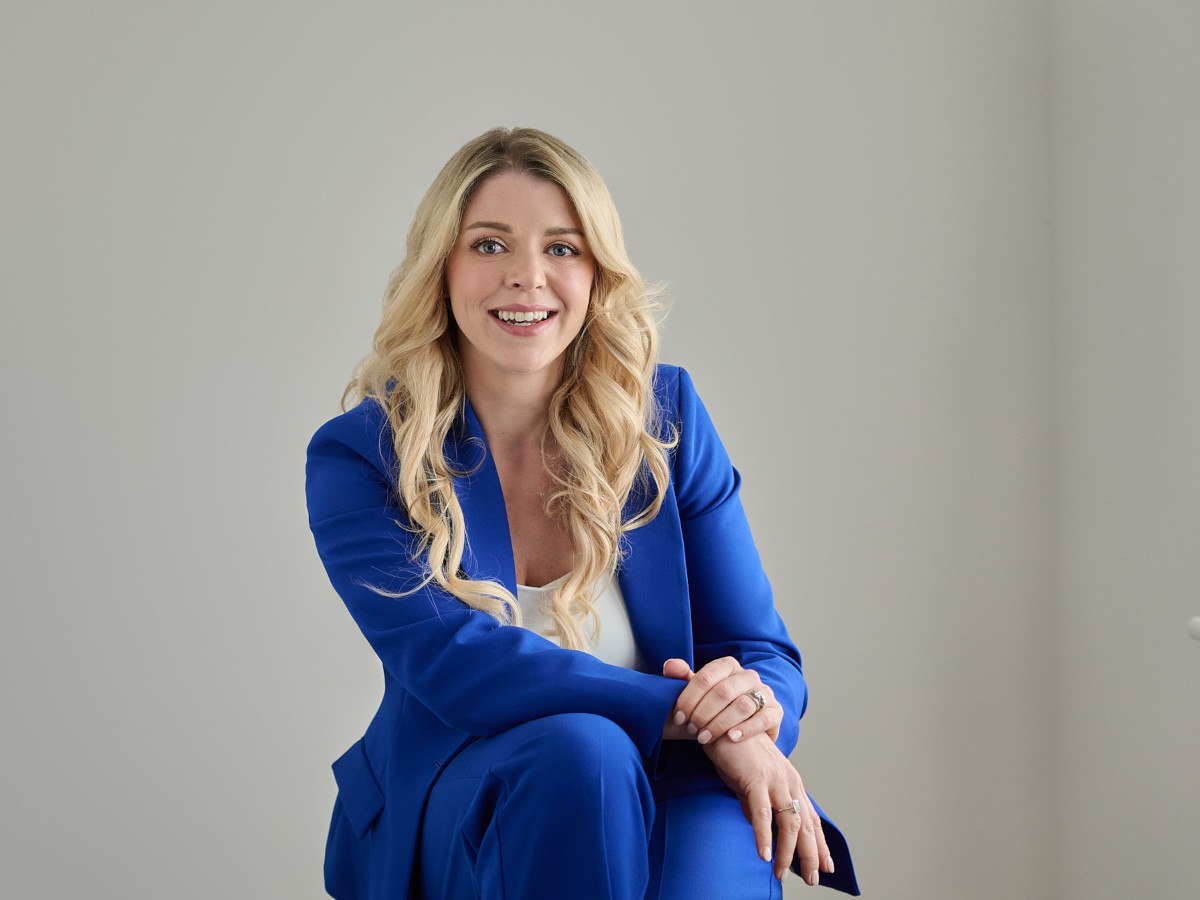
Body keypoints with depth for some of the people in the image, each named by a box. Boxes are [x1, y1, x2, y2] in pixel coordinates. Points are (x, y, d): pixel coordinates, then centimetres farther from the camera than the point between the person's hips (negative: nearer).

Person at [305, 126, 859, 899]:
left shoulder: (665, 415, 3)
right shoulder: (359, 458, -4)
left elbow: (762, 654, 3)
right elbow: (452, 662, -18)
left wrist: (752, 705, -23)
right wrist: (688, 713, -27)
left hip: (659, 792, 1)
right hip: (450, 826, 0)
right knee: (579, 751, -34)